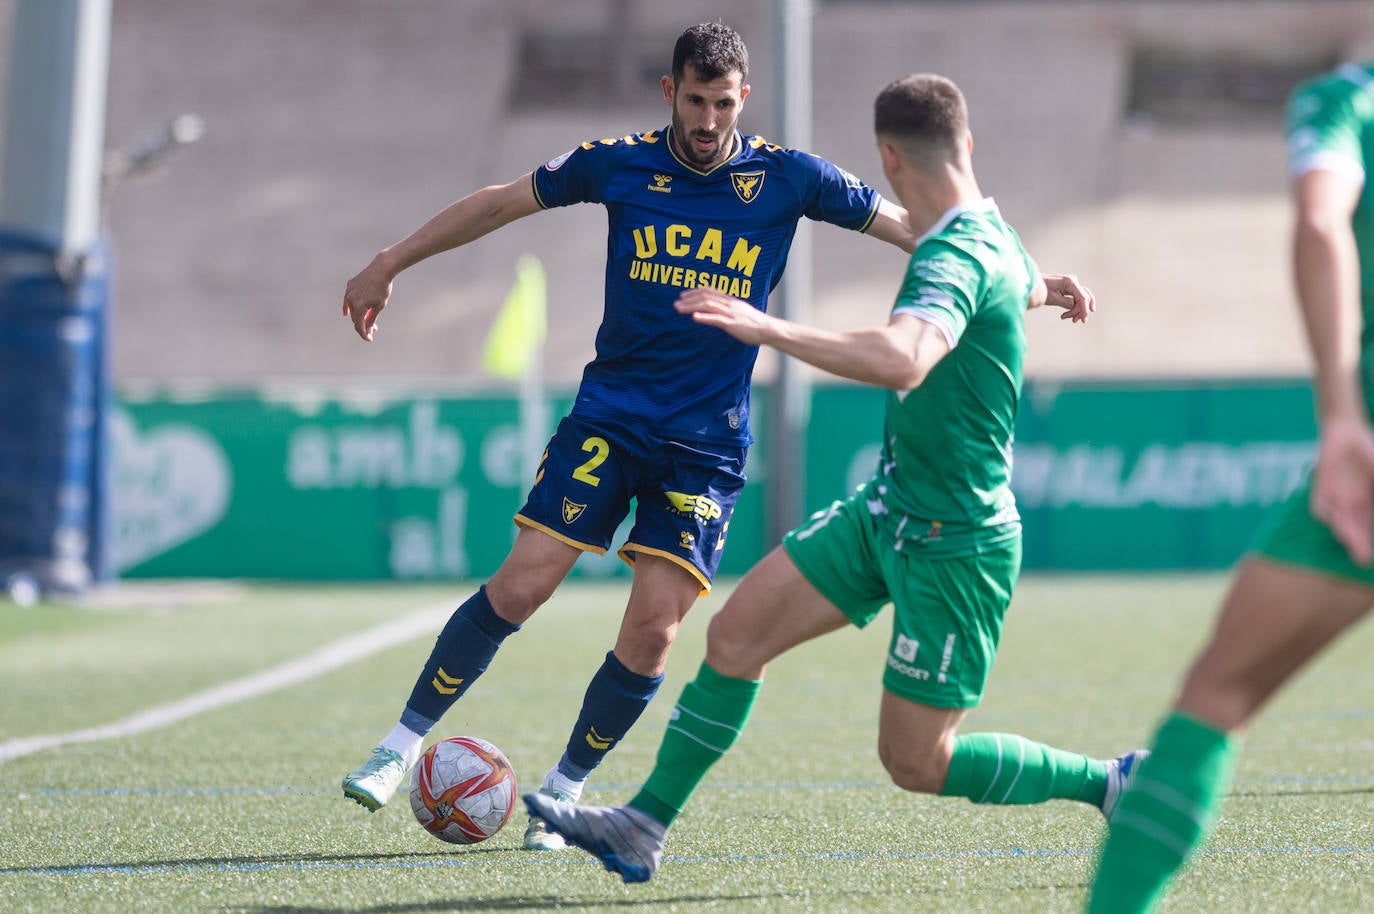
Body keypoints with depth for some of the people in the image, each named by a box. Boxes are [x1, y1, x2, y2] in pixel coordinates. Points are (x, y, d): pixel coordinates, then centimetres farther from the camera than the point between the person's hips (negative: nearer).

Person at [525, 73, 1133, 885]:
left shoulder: (958, 257, -25)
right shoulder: (993, 235, 6)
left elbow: (903, 360, -46)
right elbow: (1031, 285, 32)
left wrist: (768, 329, -50)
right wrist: (1055, 290, 56)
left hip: (953, 545, -9)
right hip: (889, 510, 9)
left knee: (916, 763, -3)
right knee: (736, 633, 2)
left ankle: (1114, 782, 12)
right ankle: (646, 825, 11)